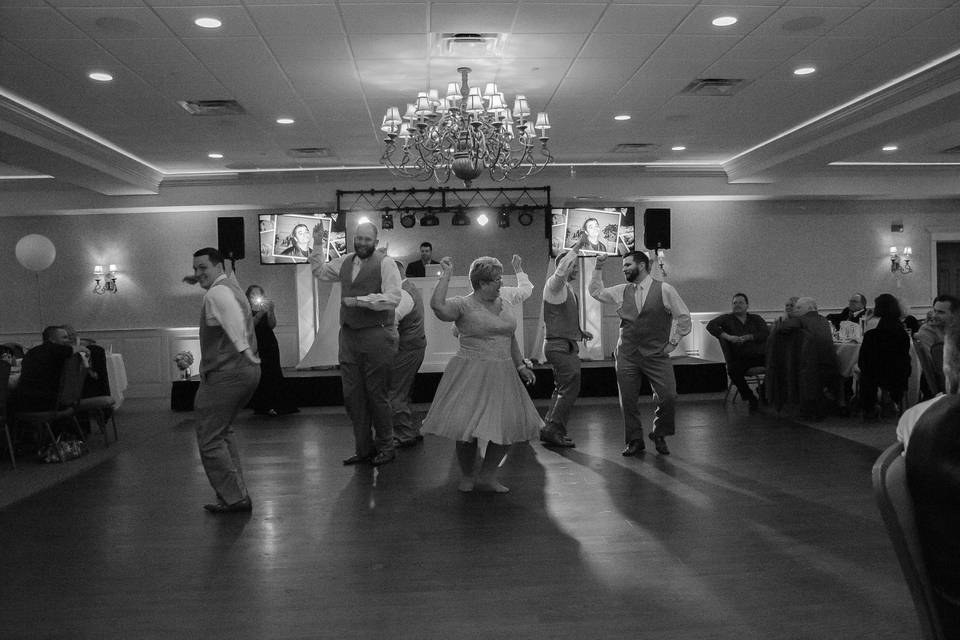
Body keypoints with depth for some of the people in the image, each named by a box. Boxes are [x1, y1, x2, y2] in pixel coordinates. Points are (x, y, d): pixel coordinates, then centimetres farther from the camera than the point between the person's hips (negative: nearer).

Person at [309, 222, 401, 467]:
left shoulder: (384, 263, -7)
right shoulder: (345, 262, 13)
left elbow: (393, 297, -17)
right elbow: (320, 271, 28)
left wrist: (359, 300, -16)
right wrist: (317, 244, 18)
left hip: (376, 335, -6)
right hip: (348, 335, 6)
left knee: (377, 395, 3)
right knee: (352, 396, 9)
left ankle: (385, 447, 19)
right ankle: (363, 449, 22)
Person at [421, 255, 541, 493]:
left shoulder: (505, 300, 11)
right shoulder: (463, 305, -9)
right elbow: (437, 305, -30)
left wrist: (520, 365, 18)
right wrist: (447, 273, -21)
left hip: (502, 375, 6)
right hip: (471, 374, -6)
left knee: (510, 425, 4)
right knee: (468, 427, -3)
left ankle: (487, 477, 19)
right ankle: (467, 476, 22)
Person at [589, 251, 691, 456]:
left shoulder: (664, 290, -1)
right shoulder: (621, 292, 10)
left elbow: (683, 317, 4)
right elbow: (595, 291, 20)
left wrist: (673, 342, 1)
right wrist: (598, 268, 10)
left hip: (657, 354, -3)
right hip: (627, 354, 3)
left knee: (668, 397, -9)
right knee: (628, 400, 3)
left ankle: (659, 435, 16)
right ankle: (635, 440, 20)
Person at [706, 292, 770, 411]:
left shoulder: (756, 319, 19)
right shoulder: (727, 319, 12)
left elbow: (766, 333, 2)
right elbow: (710, 326, -6)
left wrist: (748, 337, -12)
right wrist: (728, 337, -17)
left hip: (760, 356, 2)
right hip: (740, 359, -2)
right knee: (732, 370, -34)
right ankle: (751, 399, -16)